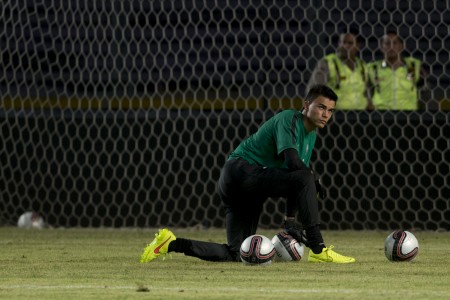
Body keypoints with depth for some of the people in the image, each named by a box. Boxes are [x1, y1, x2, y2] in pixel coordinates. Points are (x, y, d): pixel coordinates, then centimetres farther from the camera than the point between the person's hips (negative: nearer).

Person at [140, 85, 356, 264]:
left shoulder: (311, 135, 19)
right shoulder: (289, 119, -10)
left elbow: (292, 183, 21)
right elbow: (293, 161, -25)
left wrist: (291, 222, 9)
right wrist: (314, 183, -10)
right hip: (241, 169, -10)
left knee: (235, 254, 3)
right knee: (304, 179, -27)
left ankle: (171, 244, 13)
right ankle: (319, 250, -26)